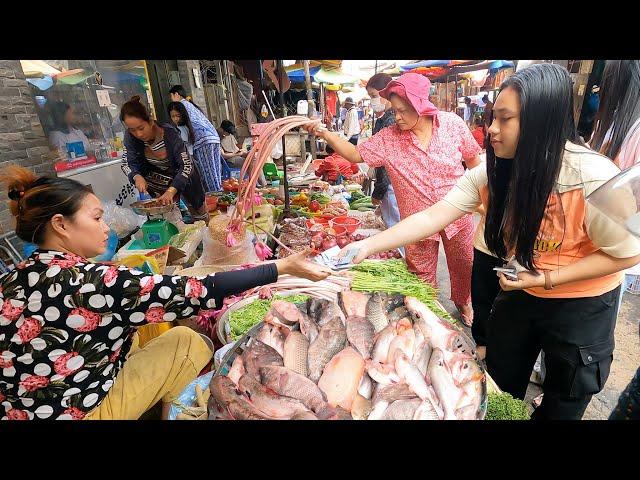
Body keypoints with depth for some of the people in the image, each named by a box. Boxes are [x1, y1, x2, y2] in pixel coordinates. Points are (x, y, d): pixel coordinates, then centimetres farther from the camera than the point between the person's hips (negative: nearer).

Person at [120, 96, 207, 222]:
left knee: (199, 213, 12)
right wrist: (137, 177, -36)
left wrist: (171, 190, -47)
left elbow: (187, 166, -34)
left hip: (184, 176, -2)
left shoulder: (169, 133, -33)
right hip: (160, 176, 3)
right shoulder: (131, 137, -22)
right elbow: (127, 164, -14)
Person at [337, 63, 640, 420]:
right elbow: (432, 217, -21)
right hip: (521, 291, 4)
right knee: (501, 381, 22)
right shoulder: (492, 172, -16)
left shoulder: (594, 179, -30)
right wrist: (369, 246, -29)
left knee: (563, 402, 19)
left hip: (581, 303, -3)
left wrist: (546, 279, -26)